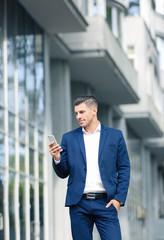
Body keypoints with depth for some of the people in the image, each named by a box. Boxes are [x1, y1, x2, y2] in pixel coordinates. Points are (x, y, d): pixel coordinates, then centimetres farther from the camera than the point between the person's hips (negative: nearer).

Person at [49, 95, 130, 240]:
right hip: (78, 203, 1)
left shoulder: (115, 136, 7)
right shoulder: (69, 138, 10)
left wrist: (119, 198, -3)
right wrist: (57, 159, -10)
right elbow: (63, 173, 11)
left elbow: (124, 169, 7)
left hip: (105, 202, -1)